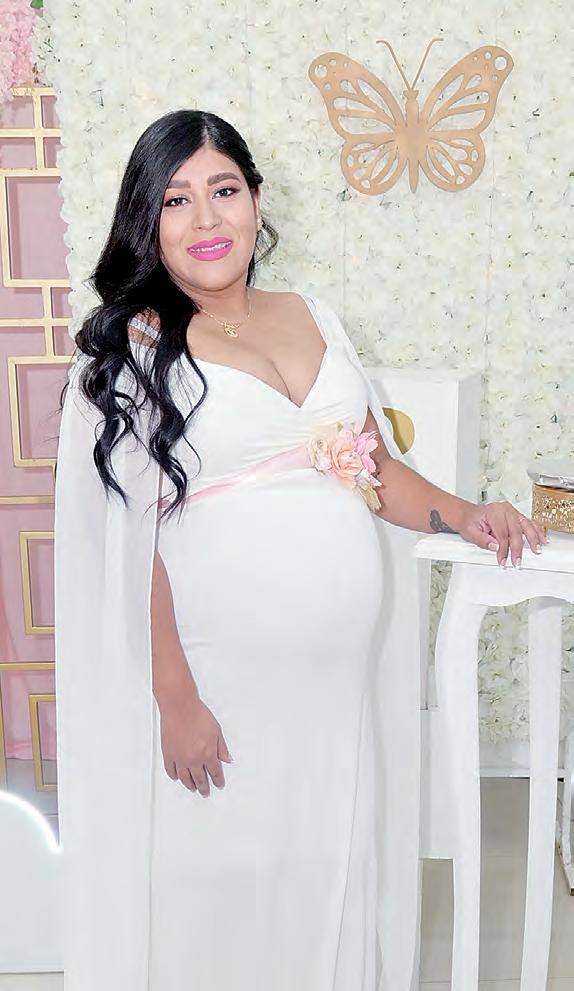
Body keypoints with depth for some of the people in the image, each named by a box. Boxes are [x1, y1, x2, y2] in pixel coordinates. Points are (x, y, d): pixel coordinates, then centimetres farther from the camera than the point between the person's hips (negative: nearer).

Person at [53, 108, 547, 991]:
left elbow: (373, 462, 18)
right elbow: (127, 542, -12)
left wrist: (460, 516, 1)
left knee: (323, 877, 16)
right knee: (216, 882, 9)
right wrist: (175, 701, -14)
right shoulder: (133, 350, -7)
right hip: (217, 683, -5)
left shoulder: (313, 318, 10)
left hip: (335, 674, 5)